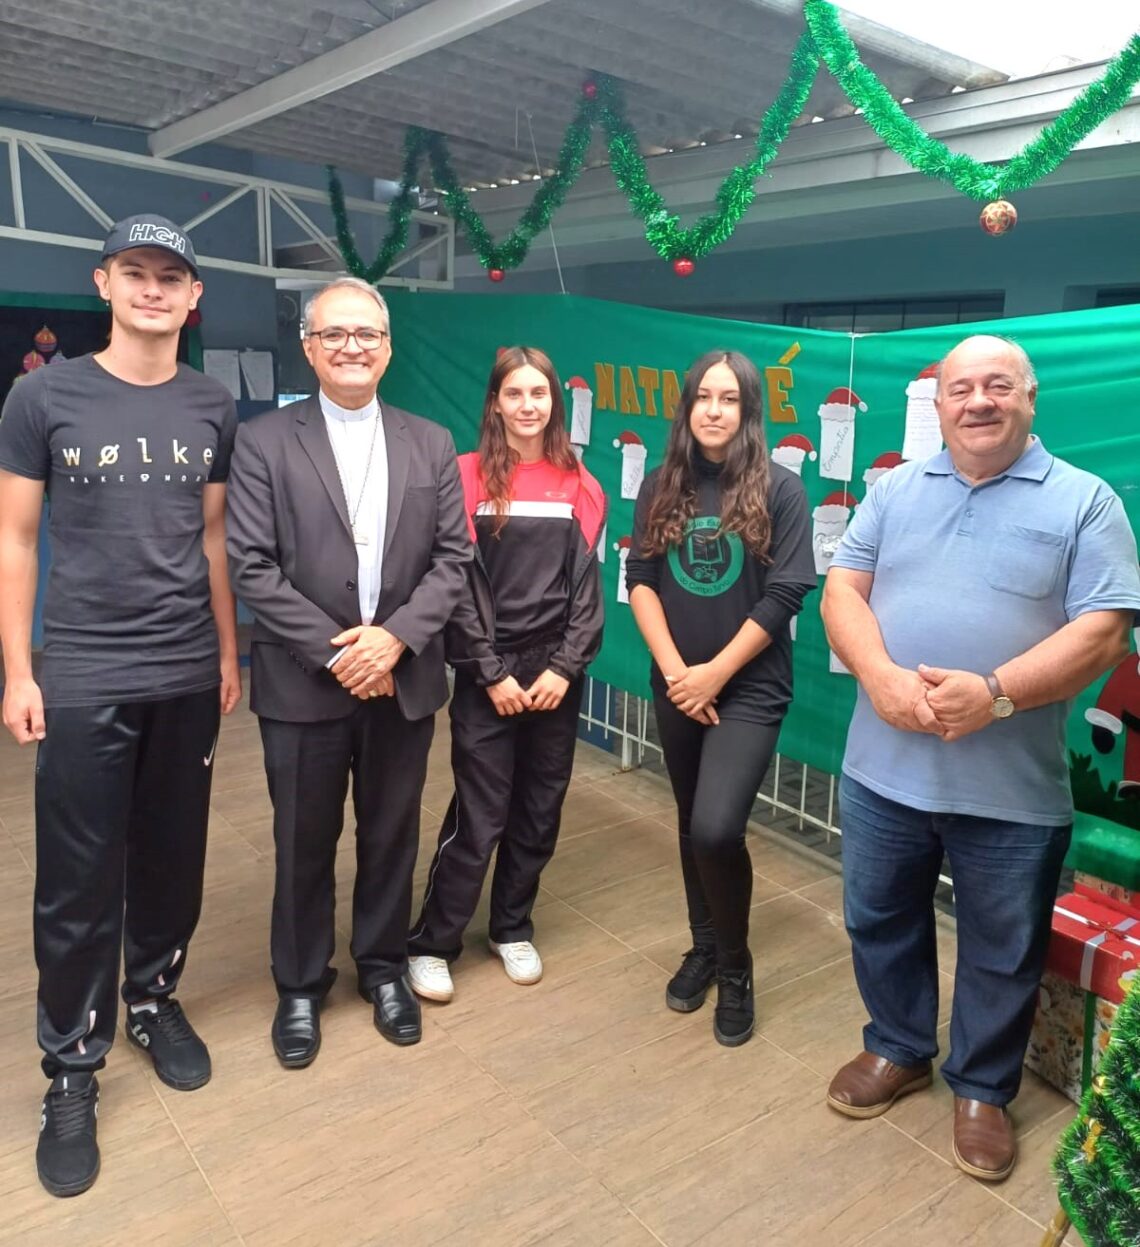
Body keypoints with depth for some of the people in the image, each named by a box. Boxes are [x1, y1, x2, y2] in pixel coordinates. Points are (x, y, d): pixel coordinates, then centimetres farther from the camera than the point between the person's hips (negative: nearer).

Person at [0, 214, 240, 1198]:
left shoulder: (213, 408, 5)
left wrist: (229, 655, 9)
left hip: (188, 674, 3)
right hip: (82, 676, -2)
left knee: (173, 858, 13)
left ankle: (154, 1000, 36)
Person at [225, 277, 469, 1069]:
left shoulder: (432, 444, 7)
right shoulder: (264, 442, -2)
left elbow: (453, 557, 1)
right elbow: (251, 566, -9)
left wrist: (395, 638, -13)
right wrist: (334, 652, -15)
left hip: (403, 679, 2)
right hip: (304, 684, -2)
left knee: (392, 837, 15)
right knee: (305, 846, 11)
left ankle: (384, 967, 36)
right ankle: (301, 986, 32)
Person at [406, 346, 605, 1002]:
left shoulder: (579, 485, 6)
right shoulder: (469, 476, -4)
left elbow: (587, 584, 2)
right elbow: (461, 581, -8)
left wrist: (565, 667, -8)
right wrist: (492, 672, -12)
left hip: (557, 671, 4)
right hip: (487, 671, -3)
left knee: (540, 811, 11)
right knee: (479, 815, -1)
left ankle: (513, 929, 31)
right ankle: (433, 943, 16)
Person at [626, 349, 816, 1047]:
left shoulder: (780, 490, -7)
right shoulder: (662, 489, 4)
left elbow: (785, 594, -10)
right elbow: (640, 579, 1)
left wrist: (716, 672, -12)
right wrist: (673, 668, -10)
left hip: (749, 689, -4)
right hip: (676, 685, 4)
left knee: (716, 829, -16)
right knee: (692, 825, 15)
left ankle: (736, 967, 9)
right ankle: (704, 948, 36)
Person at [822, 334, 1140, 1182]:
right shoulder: (895, 491, 7)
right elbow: (844, 589, 1)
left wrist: (995, 692, -24)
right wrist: (881, 676, -18)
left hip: (1013, 790, -2)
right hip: (884, 769, 3)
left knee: (1004, 954, 14)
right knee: (880, 922, 18)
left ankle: (982, 1088, 38)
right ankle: (898, 1051, 42)